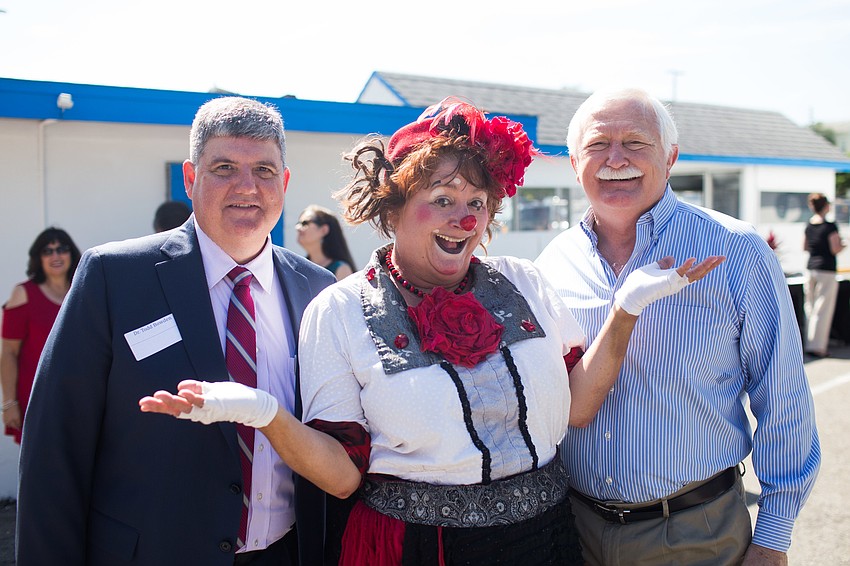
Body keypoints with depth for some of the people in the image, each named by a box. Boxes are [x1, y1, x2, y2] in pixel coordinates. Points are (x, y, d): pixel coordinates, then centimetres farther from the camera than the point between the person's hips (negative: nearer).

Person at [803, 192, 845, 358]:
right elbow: (835, 249, -15)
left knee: (810, 308, 12)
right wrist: (842, 244, 4)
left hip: (810, 268, 7)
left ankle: (810, 344, 17)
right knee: (823, 310, -2)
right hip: (826, 271, -6)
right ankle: (817, 347, -2)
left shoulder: (809, 225, 6)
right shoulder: (830, 226, -14)